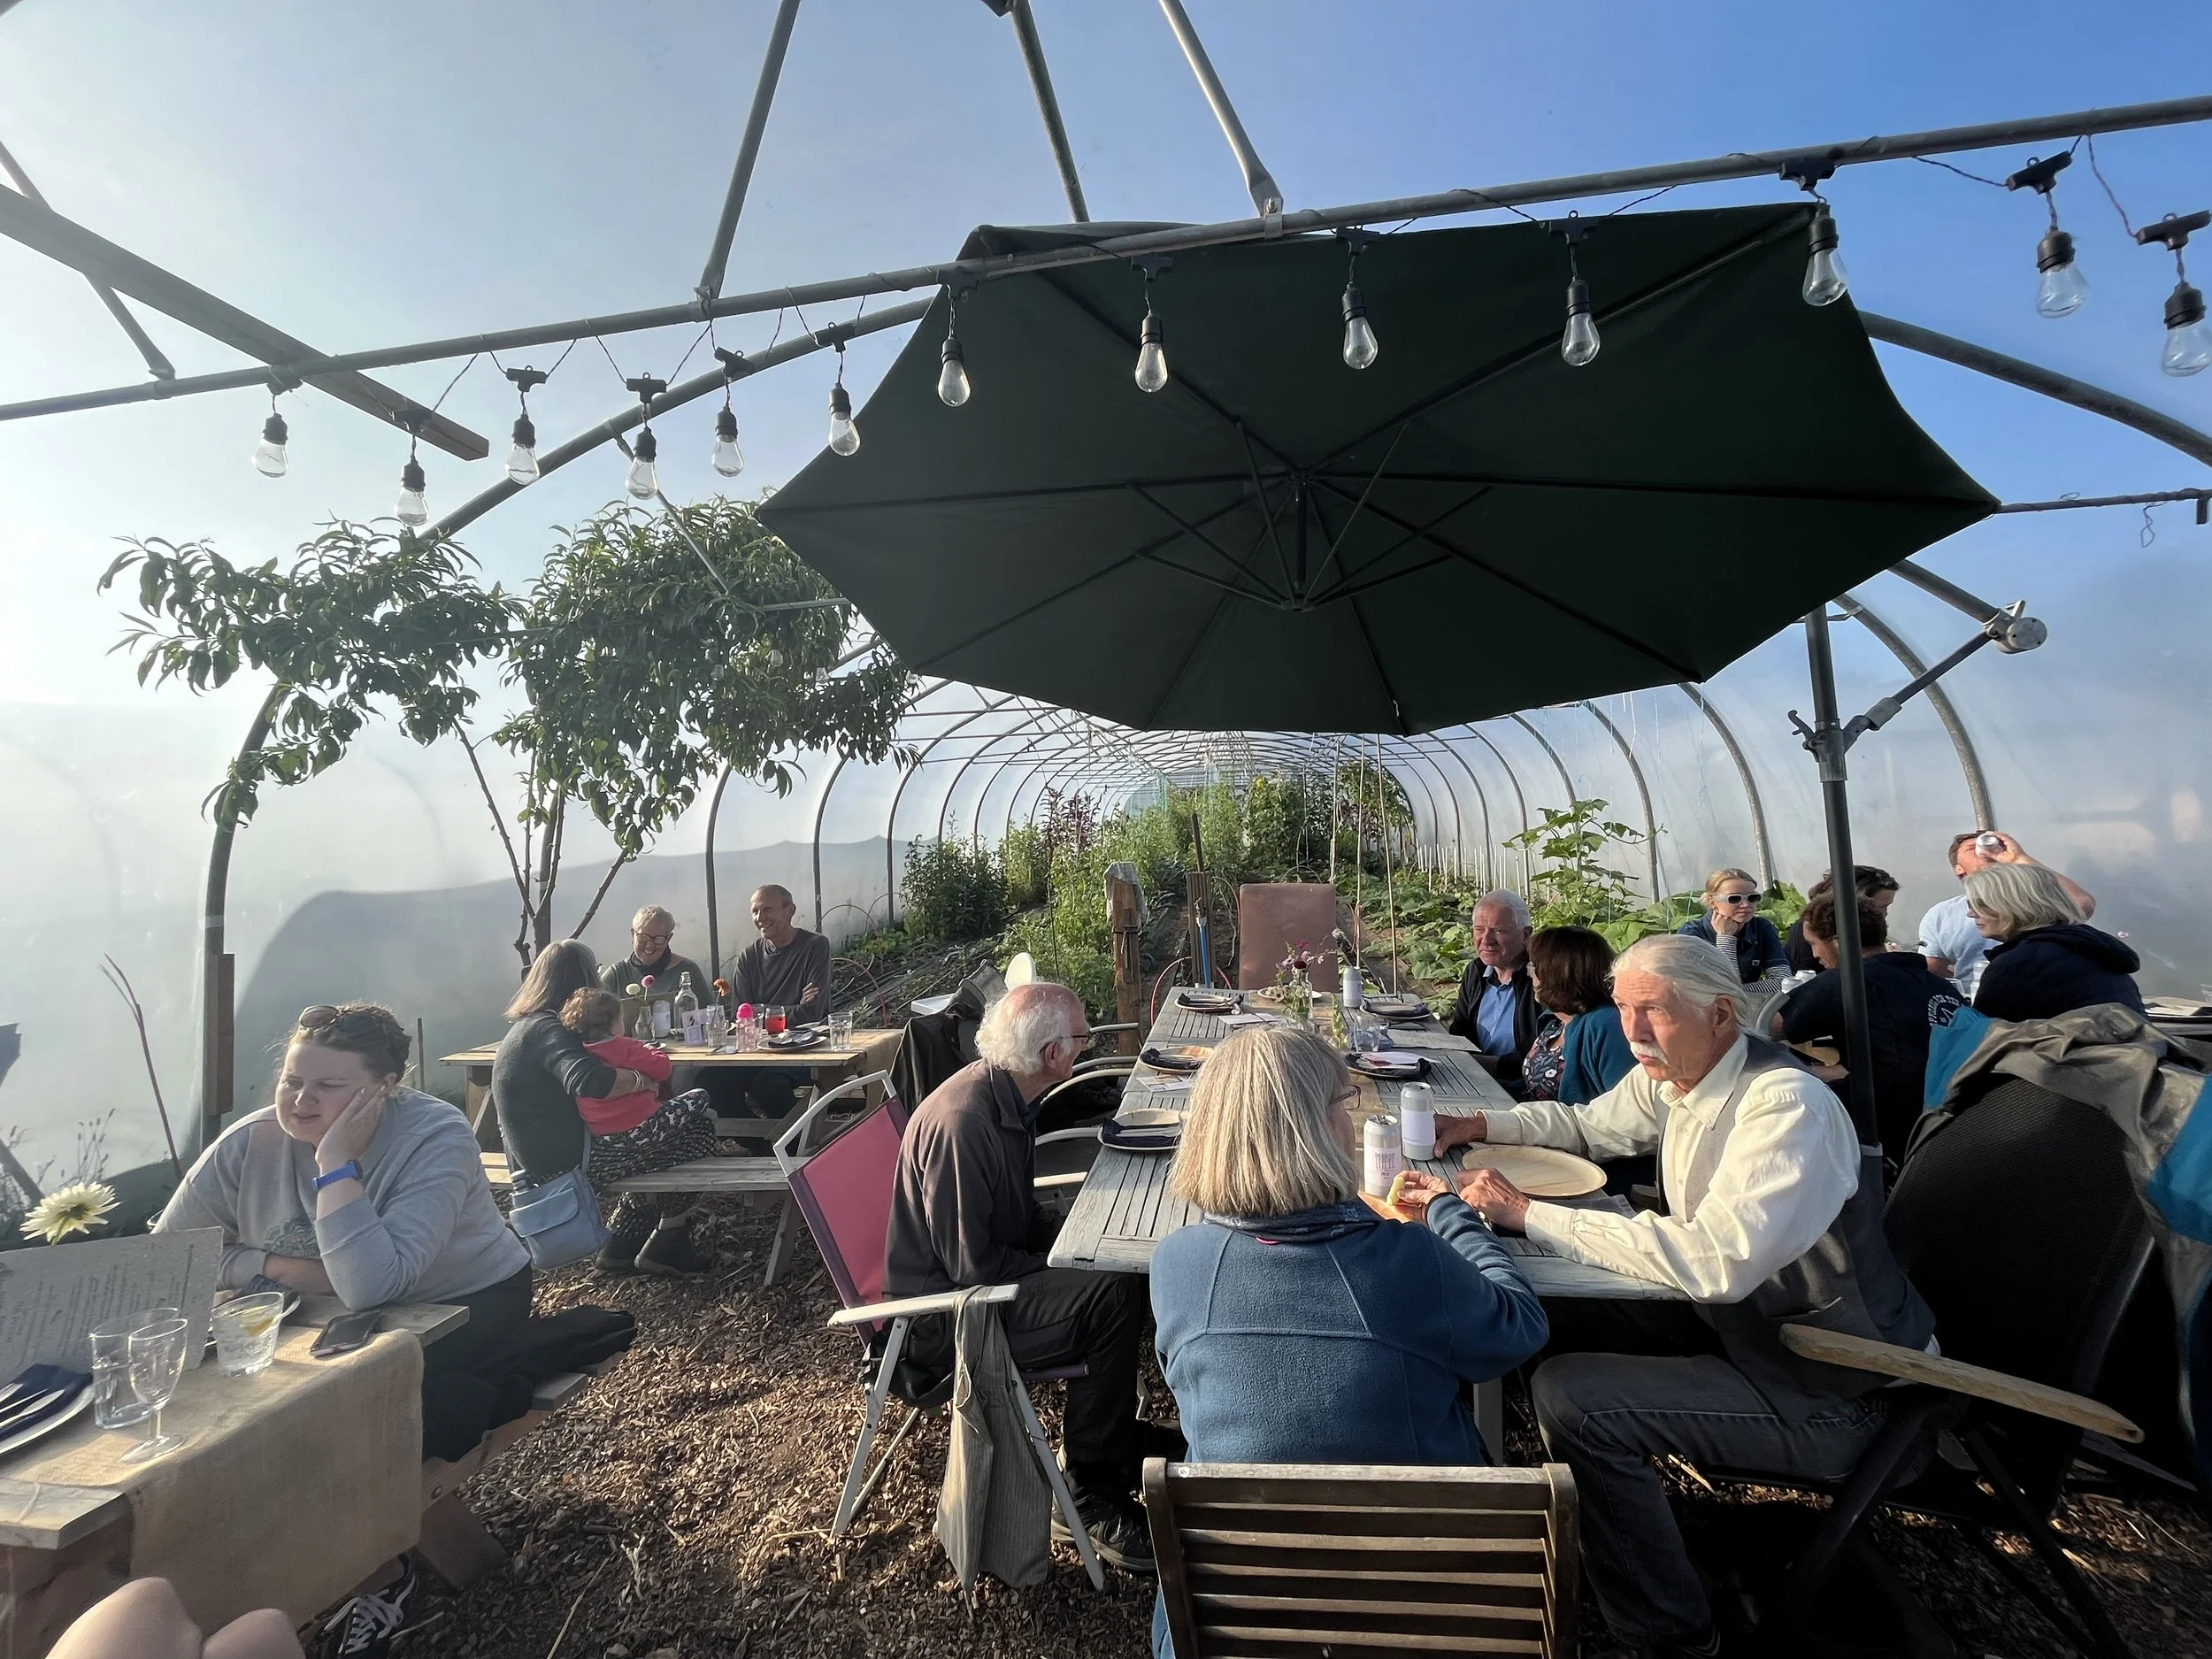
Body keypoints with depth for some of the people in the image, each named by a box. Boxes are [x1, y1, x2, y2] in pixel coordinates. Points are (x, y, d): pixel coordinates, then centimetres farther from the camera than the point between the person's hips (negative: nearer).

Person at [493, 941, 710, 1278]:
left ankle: (619, 1246, 18)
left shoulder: (526, 1025, 13)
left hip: (545, 1158, 11)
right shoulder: (549, 1029, -19)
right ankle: (664, 1247, 6)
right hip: (567, 1158, -11)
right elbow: (588, 1082, -37)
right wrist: (639, 1079, -21)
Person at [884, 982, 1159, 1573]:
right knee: (1112, 1296, -21)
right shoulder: (961, 1121, -30)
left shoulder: (1007, 1096, 1)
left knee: (1123, 1267, 1)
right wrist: (1062, 1272, -15)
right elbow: (971, 1265, -25)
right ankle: (1091, 1499, -4)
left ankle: (1113, 1438, 18)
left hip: (981, 1272, 9)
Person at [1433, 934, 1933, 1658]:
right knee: (1552, 1319, 2)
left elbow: (1715, 1260, -37)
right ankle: (1589, 1521, 26)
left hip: (1823, 1390, -8)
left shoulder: (1786, 1105, -28)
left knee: (1570, 1397, -20)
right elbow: (1587, 1125, 15)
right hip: (1734, 1319, 8)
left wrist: (1528, 1213, -34)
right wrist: (1481, 1125, -1)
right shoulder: (1669, 1075, -3)